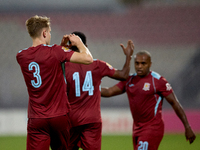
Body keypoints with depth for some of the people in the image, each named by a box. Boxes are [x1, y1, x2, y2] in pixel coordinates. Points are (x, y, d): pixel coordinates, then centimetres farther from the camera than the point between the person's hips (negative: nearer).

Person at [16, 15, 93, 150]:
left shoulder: (21, 56, 3)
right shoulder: (54, 52, -10)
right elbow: (88, 59, -11)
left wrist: (61, 46, 22)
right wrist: (78, 43, 6)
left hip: (36, 119, 2)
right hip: (59, 116, -2)